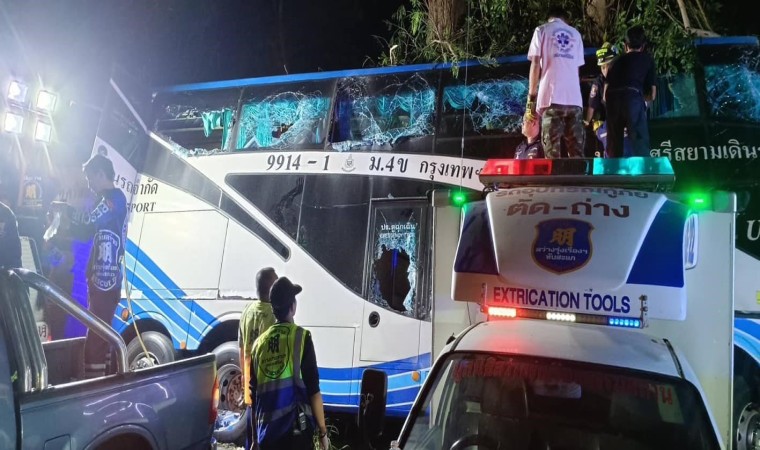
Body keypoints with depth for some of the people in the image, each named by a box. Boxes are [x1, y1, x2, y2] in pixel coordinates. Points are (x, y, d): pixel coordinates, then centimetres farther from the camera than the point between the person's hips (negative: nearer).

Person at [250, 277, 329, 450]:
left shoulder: (259, 343, 7)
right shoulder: (301, 337, -7)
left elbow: (253, 393, 12)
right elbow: (313, 390, -10)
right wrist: (323, 431, -2)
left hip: (267, 433, 5)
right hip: (296, 430, -5)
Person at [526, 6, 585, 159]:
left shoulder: (542, 30, 11)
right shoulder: (575, 34, 22)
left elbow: (535, 64, 1)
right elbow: (577, 68, 17)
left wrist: (531, 98, 1)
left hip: (551, 97, -3)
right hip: (575, 99, 3)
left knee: (552, 153, -6)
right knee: (577, 152, 3)